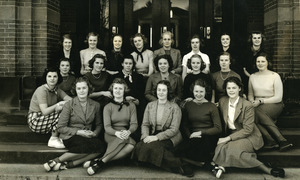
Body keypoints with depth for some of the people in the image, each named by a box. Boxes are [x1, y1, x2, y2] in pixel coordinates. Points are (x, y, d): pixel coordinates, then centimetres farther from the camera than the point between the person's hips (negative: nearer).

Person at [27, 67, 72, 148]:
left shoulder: (57, 90, 5)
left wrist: (64, 104, -27)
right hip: (35, 121, -7)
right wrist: (58, 104, -21)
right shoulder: (41, 90, -16)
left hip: (46, 119, 7)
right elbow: (45, 111, -24)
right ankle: (53, 139, -16)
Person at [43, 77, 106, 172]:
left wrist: (94, 133, -3)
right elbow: (60, 128, -3)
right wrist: (78, 132, -14)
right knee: (90, 146, -36)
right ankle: (56, 161, -20)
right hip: (70, 137, -4)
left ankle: (68, 164, -28)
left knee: (102, 146, -30)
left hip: (88, 137, 4)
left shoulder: (95, 105, 9)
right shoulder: (69, 105, -1)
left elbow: (99, 124, 19)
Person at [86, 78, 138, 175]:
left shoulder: (131, 105, 12)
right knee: (123, 139, -38)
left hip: (126, 134, 2)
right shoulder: (108, 107, 8)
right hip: (111, 135, -2)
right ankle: (100, 162, -39)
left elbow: (134, 124, 1)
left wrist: (128, 132, -24)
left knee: (132, 145, -35)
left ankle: (100, 161, -38)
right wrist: (116, 133, -28)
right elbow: (107, 127, -5)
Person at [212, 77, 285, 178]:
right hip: (229, 135, 6)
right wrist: (223, 137, -2)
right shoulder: (222, 101, 2)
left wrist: (228, 138, -19)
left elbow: (248, 130, -16)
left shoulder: (247, 106, -14)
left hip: (249, 137, -5)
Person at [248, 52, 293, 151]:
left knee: (258, 112, -36)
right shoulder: (252, 77, 12)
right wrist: (253, 102, -4)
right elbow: (250, 94, 20)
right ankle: (282, 140, -33)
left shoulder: (275, 76, -1)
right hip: (258, 106, 4)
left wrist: (261, 101, -12)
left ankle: (272, 142, -32)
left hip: (274, 104, -4)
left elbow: (278, 98, -5)